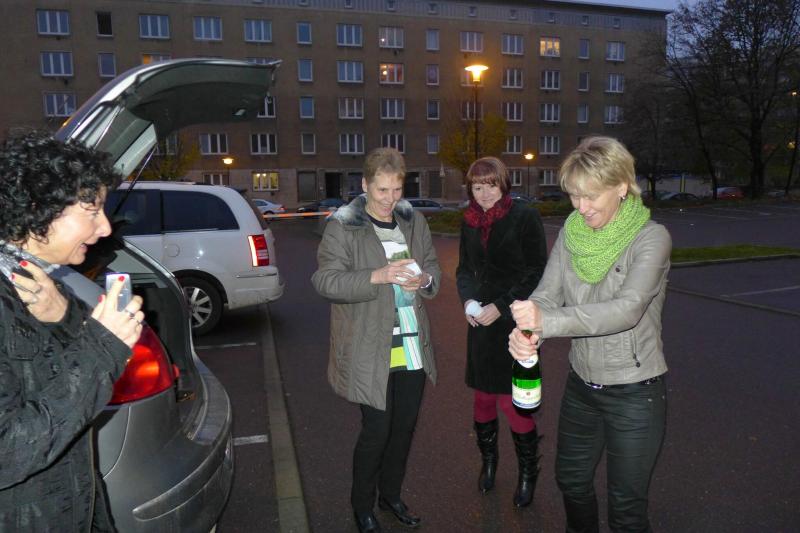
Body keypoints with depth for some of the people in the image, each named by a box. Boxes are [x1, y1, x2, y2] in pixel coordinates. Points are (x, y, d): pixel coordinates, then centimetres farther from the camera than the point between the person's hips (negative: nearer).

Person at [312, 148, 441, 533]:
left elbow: (433, 267, 16)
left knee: (405, 426, 17)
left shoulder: (414, 221, 8)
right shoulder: (342, 226, -9)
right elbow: (325, 280, -16)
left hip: (413, 348, 6)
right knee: (377, 430, 3)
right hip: (370, 351, -5)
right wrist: (379, 276, -28)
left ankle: (391, 494, 41)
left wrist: (424, 279, -8)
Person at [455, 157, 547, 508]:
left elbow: (536, 272, -10)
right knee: (482, 396, 14)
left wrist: (502, 306, -17)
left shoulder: (525, 217, -9)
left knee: (513, 401, -2)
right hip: (481, 322, 5)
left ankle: (528, 473, 22)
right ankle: (488, 461, 38)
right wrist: (468, 300, -4)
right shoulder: (470, 222, 7)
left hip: (515, 323, -5)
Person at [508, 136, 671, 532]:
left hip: (634, 393, -5)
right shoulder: (571, 232, -2)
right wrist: (525, 331, -32)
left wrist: (548, 321, -44)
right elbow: (546, 293, -10)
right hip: (581, 384, 5)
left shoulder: (651, 238, -17)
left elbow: (628, 308, -32)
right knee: (571, 480, 25)